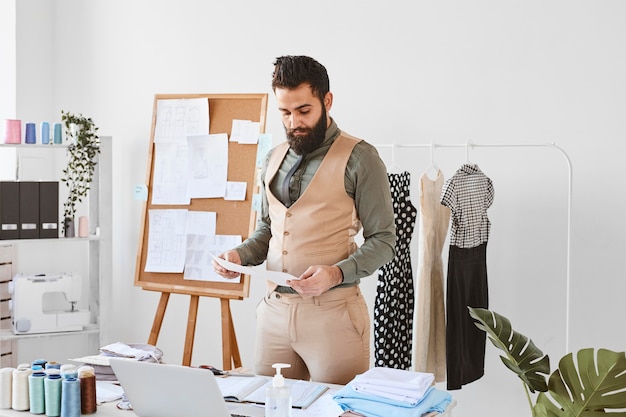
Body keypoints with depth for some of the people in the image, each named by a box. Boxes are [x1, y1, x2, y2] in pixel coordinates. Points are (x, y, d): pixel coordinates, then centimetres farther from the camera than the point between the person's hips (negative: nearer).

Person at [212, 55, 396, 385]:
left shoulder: (359, 158, -6)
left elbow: (383, 241, -7)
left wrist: (336, 273, -22)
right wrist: (239, 255, 2)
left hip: (332, 311, -5)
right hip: (274, 309, 6)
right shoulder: (274, 159, 14)